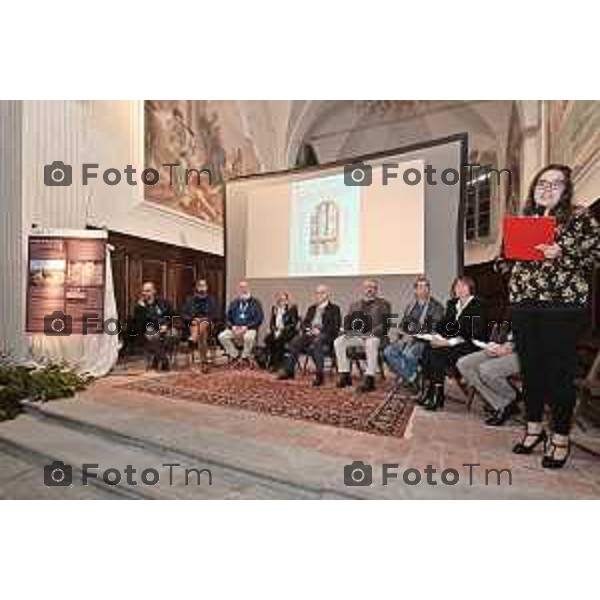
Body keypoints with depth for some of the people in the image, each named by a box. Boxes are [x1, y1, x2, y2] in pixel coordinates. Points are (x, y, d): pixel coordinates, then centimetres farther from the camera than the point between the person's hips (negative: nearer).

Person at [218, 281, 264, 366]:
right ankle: (234, 355, 0)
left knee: (249, 337, -37)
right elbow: (228, 318, 14)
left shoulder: (255, 302, 4)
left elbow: (259, 319, -4)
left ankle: (245, 357, -9)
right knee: (222, 336, -22)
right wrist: (232, 327, -8)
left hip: (249, 329, -4)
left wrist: (246, 327, -16)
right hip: (235, 328, 4)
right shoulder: (234, 302, 16)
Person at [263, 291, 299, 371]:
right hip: (276, 331, 5)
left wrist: (283, 330, -15)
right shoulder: (274, 308, 13)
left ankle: (277, 364, -22)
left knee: (279, 340, -32)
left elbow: (294, 323, -6)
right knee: (267, 338, -24)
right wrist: (274, 330, -5)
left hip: (288, 332, -4)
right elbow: (272, 322, 14)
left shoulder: (292, 308, -2)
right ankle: (270, 361, -17)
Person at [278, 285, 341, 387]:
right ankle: (288, 370, -18)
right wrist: (307, 329, -3)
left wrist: (320, 331, -16)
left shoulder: (334, 309, 8)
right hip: (310, 334, 5)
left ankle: (319, 375, -33)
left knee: (316, 343, -38)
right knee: (294, 342, -22)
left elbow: (335, 327, -4)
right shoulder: (312, 308, 26)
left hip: (325, 336, -5)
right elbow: (304, 322, 21)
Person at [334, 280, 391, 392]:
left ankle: (369, 379, -36)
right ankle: (345, 375, -16)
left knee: (371, 342, -38)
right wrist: (350, 331, -7)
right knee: (338, 341, -20)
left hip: (375, 337, -4)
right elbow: (346, 322, 16)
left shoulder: (383, 304, 9)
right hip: (357, 336, 4)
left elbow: (385, 324, -4)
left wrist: (371, 334, -19)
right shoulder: (355, 305, 22)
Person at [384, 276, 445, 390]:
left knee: (408, 354, -35)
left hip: (423, 340, -5)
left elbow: (434, 328, -8)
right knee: (388, 352, -21)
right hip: (406, 338, 6)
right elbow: (402, 324, 21)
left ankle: (410, 378, -6)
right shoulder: (410, 306, 19)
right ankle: (411, 378, -6)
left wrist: (414, 337, -18)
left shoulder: (436, 306, 2)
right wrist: (395, 332, -2)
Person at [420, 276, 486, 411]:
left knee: (438, 354, -29)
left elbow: (475, 333, -15)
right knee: (428, 350, -21)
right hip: (450, 342, 6)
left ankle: (437, 395, -17)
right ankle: (432, 390, -17)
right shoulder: (452, 304, 16)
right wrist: (437, 336, -9)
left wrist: (450, 342, -22)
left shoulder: (477, 306, -6)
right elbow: (443, 324, 12)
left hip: (470, 345, -6)